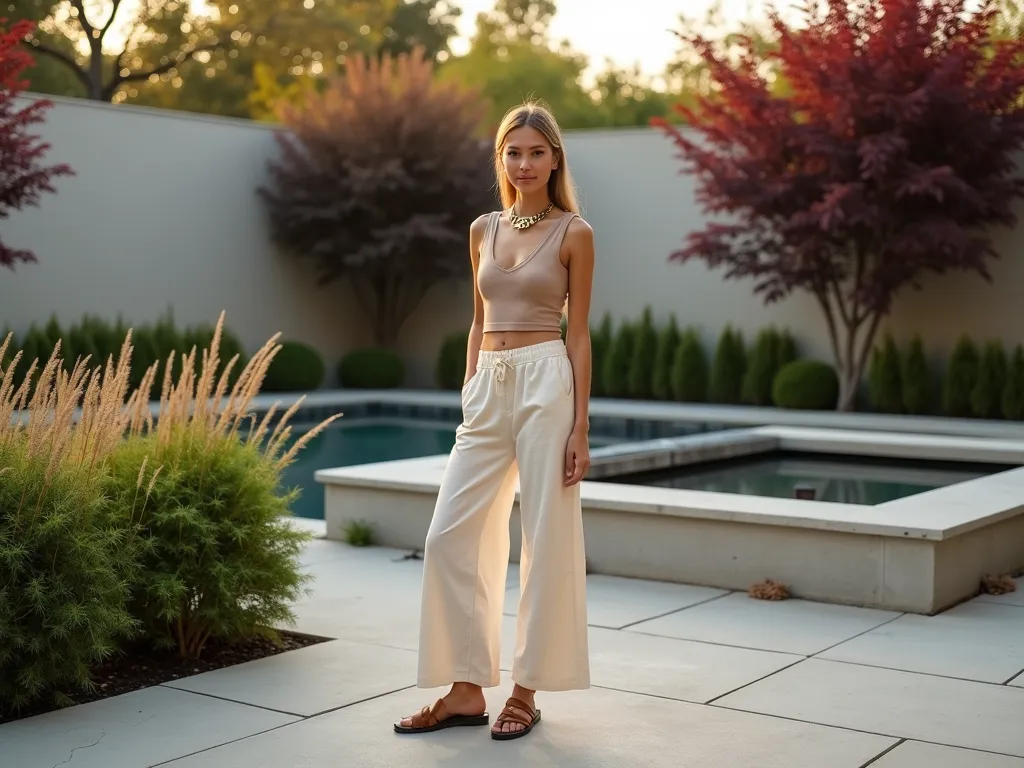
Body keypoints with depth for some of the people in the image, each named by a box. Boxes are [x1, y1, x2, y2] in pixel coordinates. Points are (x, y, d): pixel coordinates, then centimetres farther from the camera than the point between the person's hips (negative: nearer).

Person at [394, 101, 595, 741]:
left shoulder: (574, 232, -1)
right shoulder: (484, 229, 13)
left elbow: (579, 334, -3)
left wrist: (580, 428, -7)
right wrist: (468, 401, 14)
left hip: (545, 383, -5)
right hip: (486, 389, 6)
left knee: (546, 538, 0)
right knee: (450, 536, 1)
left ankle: (527, 690, 12)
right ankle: (467, 689, 11)